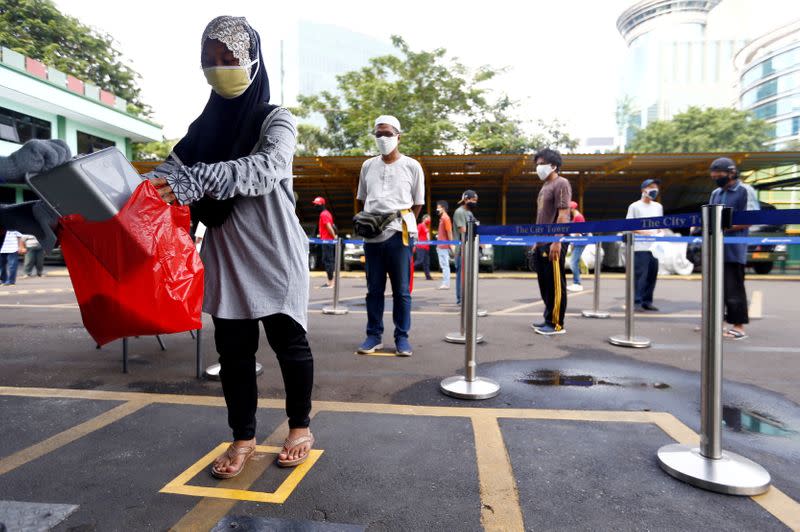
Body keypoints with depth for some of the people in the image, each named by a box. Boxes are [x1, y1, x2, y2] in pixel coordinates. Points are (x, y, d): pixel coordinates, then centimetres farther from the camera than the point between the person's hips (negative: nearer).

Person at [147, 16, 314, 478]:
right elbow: (165, 177, 3)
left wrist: (200, 179, -37)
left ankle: (301, 426, 23)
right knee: (233, 349, 7)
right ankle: (243, 438, 22)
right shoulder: (205, 127, 12)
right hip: (225, 256, 4)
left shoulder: (277, 120, -3)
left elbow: (267, 169, -24)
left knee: (289, 340, 4)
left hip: (276, 252, -4)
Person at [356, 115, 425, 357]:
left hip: (399, 234, -3)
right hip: (372, 234, 3)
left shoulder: (411, 166, 6)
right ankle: (374, 335, 15)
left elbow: (418, 203, 9)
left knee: (401, 290, 1)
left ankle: (402, 337, 9)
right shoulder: (368, 165, 15)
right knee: (374, 289, 7)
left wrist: (404, 224, -4)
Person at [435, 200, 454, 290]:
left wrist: (451, 244, -19)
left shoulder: (445, 218, -12)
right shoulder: (442, 218, 16)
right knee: (443, 265, 12)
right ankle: (445, 283, 17)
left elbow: (449, 232, -17)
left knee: (445, 265, -7)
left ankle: (446, 284, -4)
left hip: (444, 246, -10)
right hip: (441, 246, 10)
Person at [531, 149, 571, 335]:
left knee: (555, 284, -5)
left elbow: (563, 215, -16)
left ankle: (557, 324, 1)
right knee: (545, 283, 13)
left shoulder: (561, 184, -7)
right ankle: (549, 319, 23)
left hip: (553, 243, -9)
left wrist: (556, 241, -22)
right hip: (541, 243, 9)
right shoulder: (545, 186, 20)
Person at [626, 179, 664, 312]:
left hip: (654, 247, 6)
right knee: (640, 275, -10)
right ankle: (636, 302, -6)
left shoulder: (658, 207, 17)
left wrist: (659, 234, 2)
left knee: (652, 275, 6)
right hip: (640, 247, -6)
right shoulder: (634, 206, -1)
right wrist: (643, 232, -17)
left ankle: (647, 301, 14)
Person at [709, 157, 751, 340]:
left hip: (733, 249, -7)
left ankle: (739, 326, 3)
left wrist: (725, 227, -18)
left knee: (733, 288, -4)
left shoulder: (744, 191, -5)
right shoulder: (715, 193, 16)